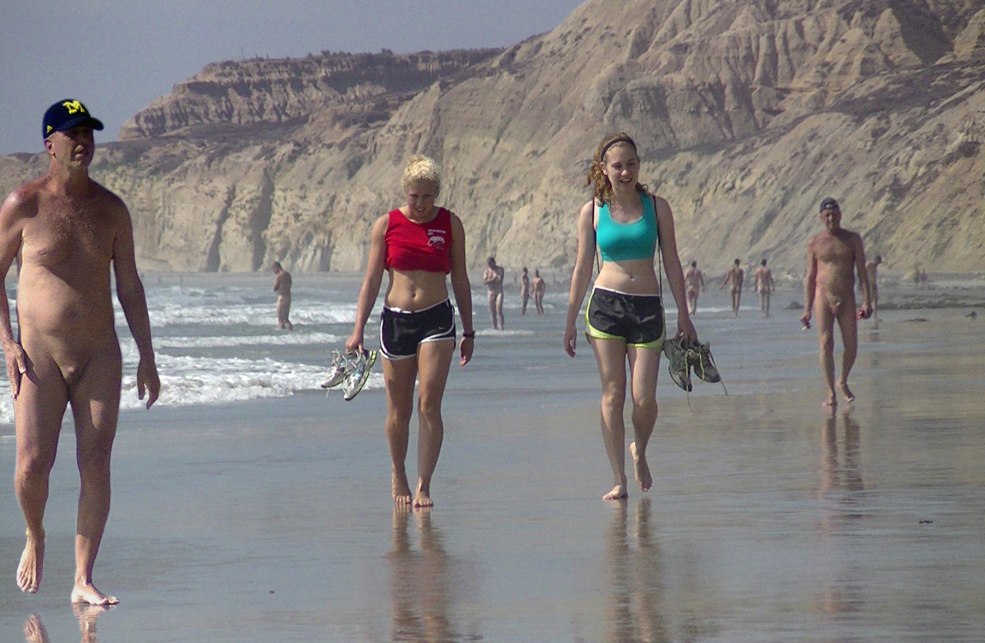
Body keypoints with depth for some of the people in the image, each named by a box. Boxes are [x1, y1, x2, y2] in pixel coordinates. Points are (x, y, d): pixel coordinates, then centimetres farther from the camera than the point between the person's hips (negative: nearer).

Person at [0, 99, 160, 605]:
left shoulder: (110, 208, 8)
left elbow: (129, 285, 14)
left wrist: (147, 356, 10)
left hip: (99, 354, 3)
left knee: (96, 465, -4)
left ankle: (83, 581, 2)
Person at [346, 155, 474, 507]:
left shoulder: (450, 224, 4)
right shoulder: (386, 225, 3)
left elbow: (460, 280, 10)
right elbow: (371, 281, 4)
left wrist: (468, 332, 11)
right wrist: (358, 330, -2)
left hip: (437, 319, -1)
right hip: (395, 319, 1)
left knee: (429, 405, -12)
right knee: (398, 410, 7)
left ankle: (423, 486, -8)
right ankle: (398, 475, 28)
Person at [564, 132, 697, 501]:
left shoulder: (656, 207, 3)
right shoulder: (592, 212, 2)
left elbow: (672, 264, 7)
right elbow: (582, 269, 8)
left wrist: (684, 316, 5)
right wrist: (570, 322, 8)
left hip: (647, 306, 0)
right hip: (605, 304, 0)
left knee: (644, 398, -7)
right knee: (613, 394, -3)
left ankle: (639, 452, 25)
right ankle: (619, 480, 1)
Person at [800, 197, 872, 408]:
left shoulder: (853, 239, 5)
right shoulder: (815, 242, 5)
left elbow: (862, 272, 4)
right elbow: (810, 277, 8)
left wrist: (867, 301, -6)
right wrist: (807, 310, 5)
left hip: (847, 299, 1)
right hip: (823, 297, -1)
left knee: (851, 346, 1)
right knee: (825, 343, -11)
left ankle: (843, 381, 27)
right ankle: (830, 392, -9)